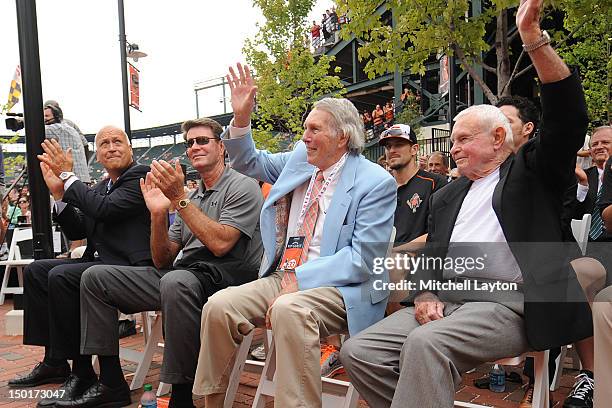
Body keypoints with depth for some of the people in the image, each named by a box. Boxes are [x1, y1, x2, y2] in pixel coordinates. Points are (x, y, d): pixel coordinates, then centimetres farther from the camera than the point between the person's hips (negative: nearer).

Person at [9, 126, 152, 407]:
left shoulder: (141, 175, -7)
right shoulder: (99, 188, 20)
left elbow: (106, 210, -20)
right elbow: (76, 231, 17)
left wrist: (68, 176, -10)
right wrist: (59, 192, 6)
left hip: (129, 266, -10)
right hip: (100, 262, 10)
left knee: (60, 276, -25)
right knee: (36, 270, 6)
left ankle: (81, 373, -15)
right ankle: (53, 361, 8)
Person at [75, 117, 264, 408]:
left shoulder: (242, 187, -1)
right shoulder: (190, 196, 19)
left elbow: (220, 244, -18)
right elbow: (162, 260, 13)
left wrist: (179, 198, -15)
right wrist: (158, 212, -2)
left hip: (223, 276, -8)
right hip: (181, 273, 8)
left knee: (176, 282, -40)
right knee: (95, 277, 3)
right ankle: (111, 382, 6)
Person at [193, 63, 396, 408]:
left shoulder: (377, 182, -9)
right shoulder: (300, 158, 9)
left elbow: (363, 258, -15)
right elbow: (250, 162, 24)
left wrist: (299, 279, -20)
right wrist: (242, 116, 6)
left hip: (337, 287, -6)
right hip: (282, 276, 6)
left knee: (289, 310, -36)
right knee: (219, 306, -14)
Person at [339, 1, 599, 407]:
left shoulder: (530, 172, 10)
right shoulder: (447, 196, 25)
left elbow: (568, 116, -7)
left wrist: (533, 35, -15)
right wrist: (424, 295, -4)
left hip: (507, 303, -6)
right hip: (444, 302, 6)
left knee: (426, 343, -35)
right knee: (358, 352, -13)